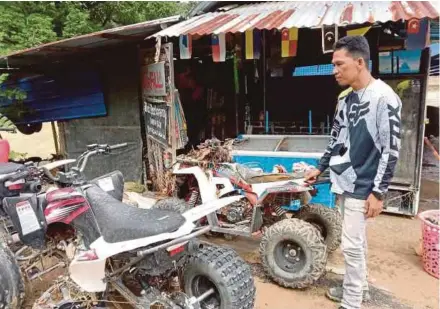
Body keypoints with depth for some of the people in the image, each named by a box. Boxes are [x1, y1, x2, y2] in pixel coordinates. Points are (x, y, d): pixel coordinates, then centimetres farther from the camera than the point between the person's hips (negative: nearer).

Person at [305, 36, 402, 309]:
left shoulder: (384, 97, -16)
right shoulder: (345, 98, 7)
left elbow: (391, 150, -17)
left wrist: (378, 192, -18)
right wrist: (320, 168, 19)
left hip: (362, 187, -7)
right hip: (343, 182, 7)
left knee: (351, 245, -1)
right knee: (357, 240, 19)